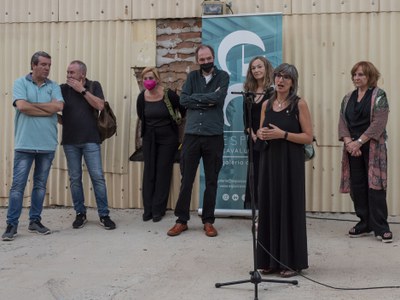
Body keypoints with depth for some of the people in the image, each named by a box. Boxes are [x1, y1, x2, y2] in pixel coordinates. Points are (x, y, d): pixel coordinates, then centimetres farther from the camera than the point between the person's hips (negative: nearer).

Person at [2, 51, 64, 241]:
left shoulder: (54, 86, 8)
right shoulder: (20, 83, 0)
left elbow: (58, 106, -10)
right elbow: (21, 106, -15)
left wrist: (32, 104, -8)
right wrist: (48, 110, -9)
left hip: (47, 145, 3)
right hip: (25, 144, -3)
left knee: (40, 185, 10)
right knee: (18, 185, -2)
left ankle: (35, 221, 21)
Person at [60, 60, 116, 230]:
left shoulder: (94, 86, 3)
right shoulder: (63, 88, 4)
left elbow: (100, 105, -11)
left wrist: (82, 90, -11)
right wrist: (64, 121, -8)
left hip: (91, 140, -1)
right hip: (70, 141, 1)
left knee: (98, 177, -4)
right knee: (75, 178, 5)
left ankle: (104, 215, 3)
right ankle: (80, 214, 16)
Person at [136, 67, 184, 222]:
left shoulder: (169, 95, -17)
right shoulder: (142, 97, -6)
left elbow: (183, 110, -4)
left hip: (168, 138, -3)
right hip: (149, 138, 3)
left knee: (163, 172, 1)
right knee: (149, 172, 4)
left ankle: (158, 209, 7)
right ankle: (148, 209, 11)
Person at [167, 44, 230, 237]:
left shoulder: (222, 76, 4)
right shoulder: (192, 76, 12)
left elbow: (218, 98, -14)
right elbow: (183, 100, -2)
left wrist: (196, 97, -4)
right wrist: (207, 101, -9)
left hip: (214, 135, -1)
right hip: (191, 134, 2)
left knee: (211, 180, 6)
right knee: (186, 179, 5)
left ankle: (208, 221, 17)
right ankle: (182, 220, 15)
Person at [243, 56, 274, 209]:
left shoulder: (274, 92, -3)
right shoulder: (249, 93, 12)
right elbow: (246, 117, 10)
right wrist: (252, 134, -5)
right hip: (254, 140, 5)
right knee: (253, 174, 7)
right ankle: (252, 205, 13)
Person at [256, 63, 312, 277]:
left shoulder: (299, 104, -5)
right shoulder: (267, 104, 10)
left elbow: (308, 137, -8)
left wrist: (282, 134, -18)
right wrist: (260, 134, -4)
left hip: (290, 162, -5)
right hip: (269, 160, 5)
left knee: (289, 208, -2)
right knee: (269, 207, 6)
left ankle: (291, 261, 8)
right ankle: (270, 259, 16)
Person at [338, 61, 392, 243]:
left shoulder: (378, 96, -3)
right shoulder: (348, 98, 13)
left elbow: (379, 123, -13)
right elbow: (342, 122, 6)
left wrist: (359, 142, -17)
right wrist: (348, 142, -11)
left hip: (373, 147, -5)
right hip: (352, 147, 5)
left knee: (375, 186, -7)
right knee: (357, 186, 5)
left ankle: (380, 227, -1)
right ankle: (364, 223, 16)